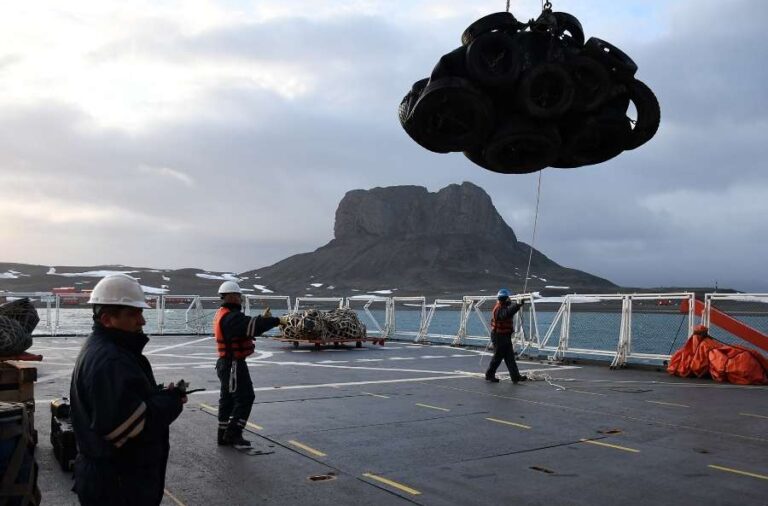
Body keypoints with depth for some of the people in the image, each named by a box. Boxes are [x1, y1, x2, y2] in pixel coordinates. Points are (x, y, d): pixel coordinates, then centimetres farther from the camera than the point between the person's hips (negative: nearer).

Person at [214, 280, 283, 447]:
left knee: (227, 399, 15)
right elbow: (252, 326, -31)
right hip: (234, 365, -11)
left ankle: (224, 436, 22)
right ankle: (233, 434, -3)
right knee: (245, 397, -5)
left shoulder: (223, 314, 14)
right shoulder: (231, 317, -21)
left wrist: (263, 318, 5)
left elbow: (247, 326, 15)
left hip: (227, 363, 11)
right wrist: (277, 321, -23)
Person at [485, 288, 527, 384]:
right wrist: (518, 305, -46)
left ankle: (515, 377, 9)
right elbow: (507, 313, -39)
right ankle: (489, 375, 16)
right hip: (499, 336, -10)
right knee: (498, 357, 2)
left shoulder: (503, 306, 12)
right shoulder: (499, 309, -21)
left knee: (510, 357, 8)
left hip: (505, 336, 10)